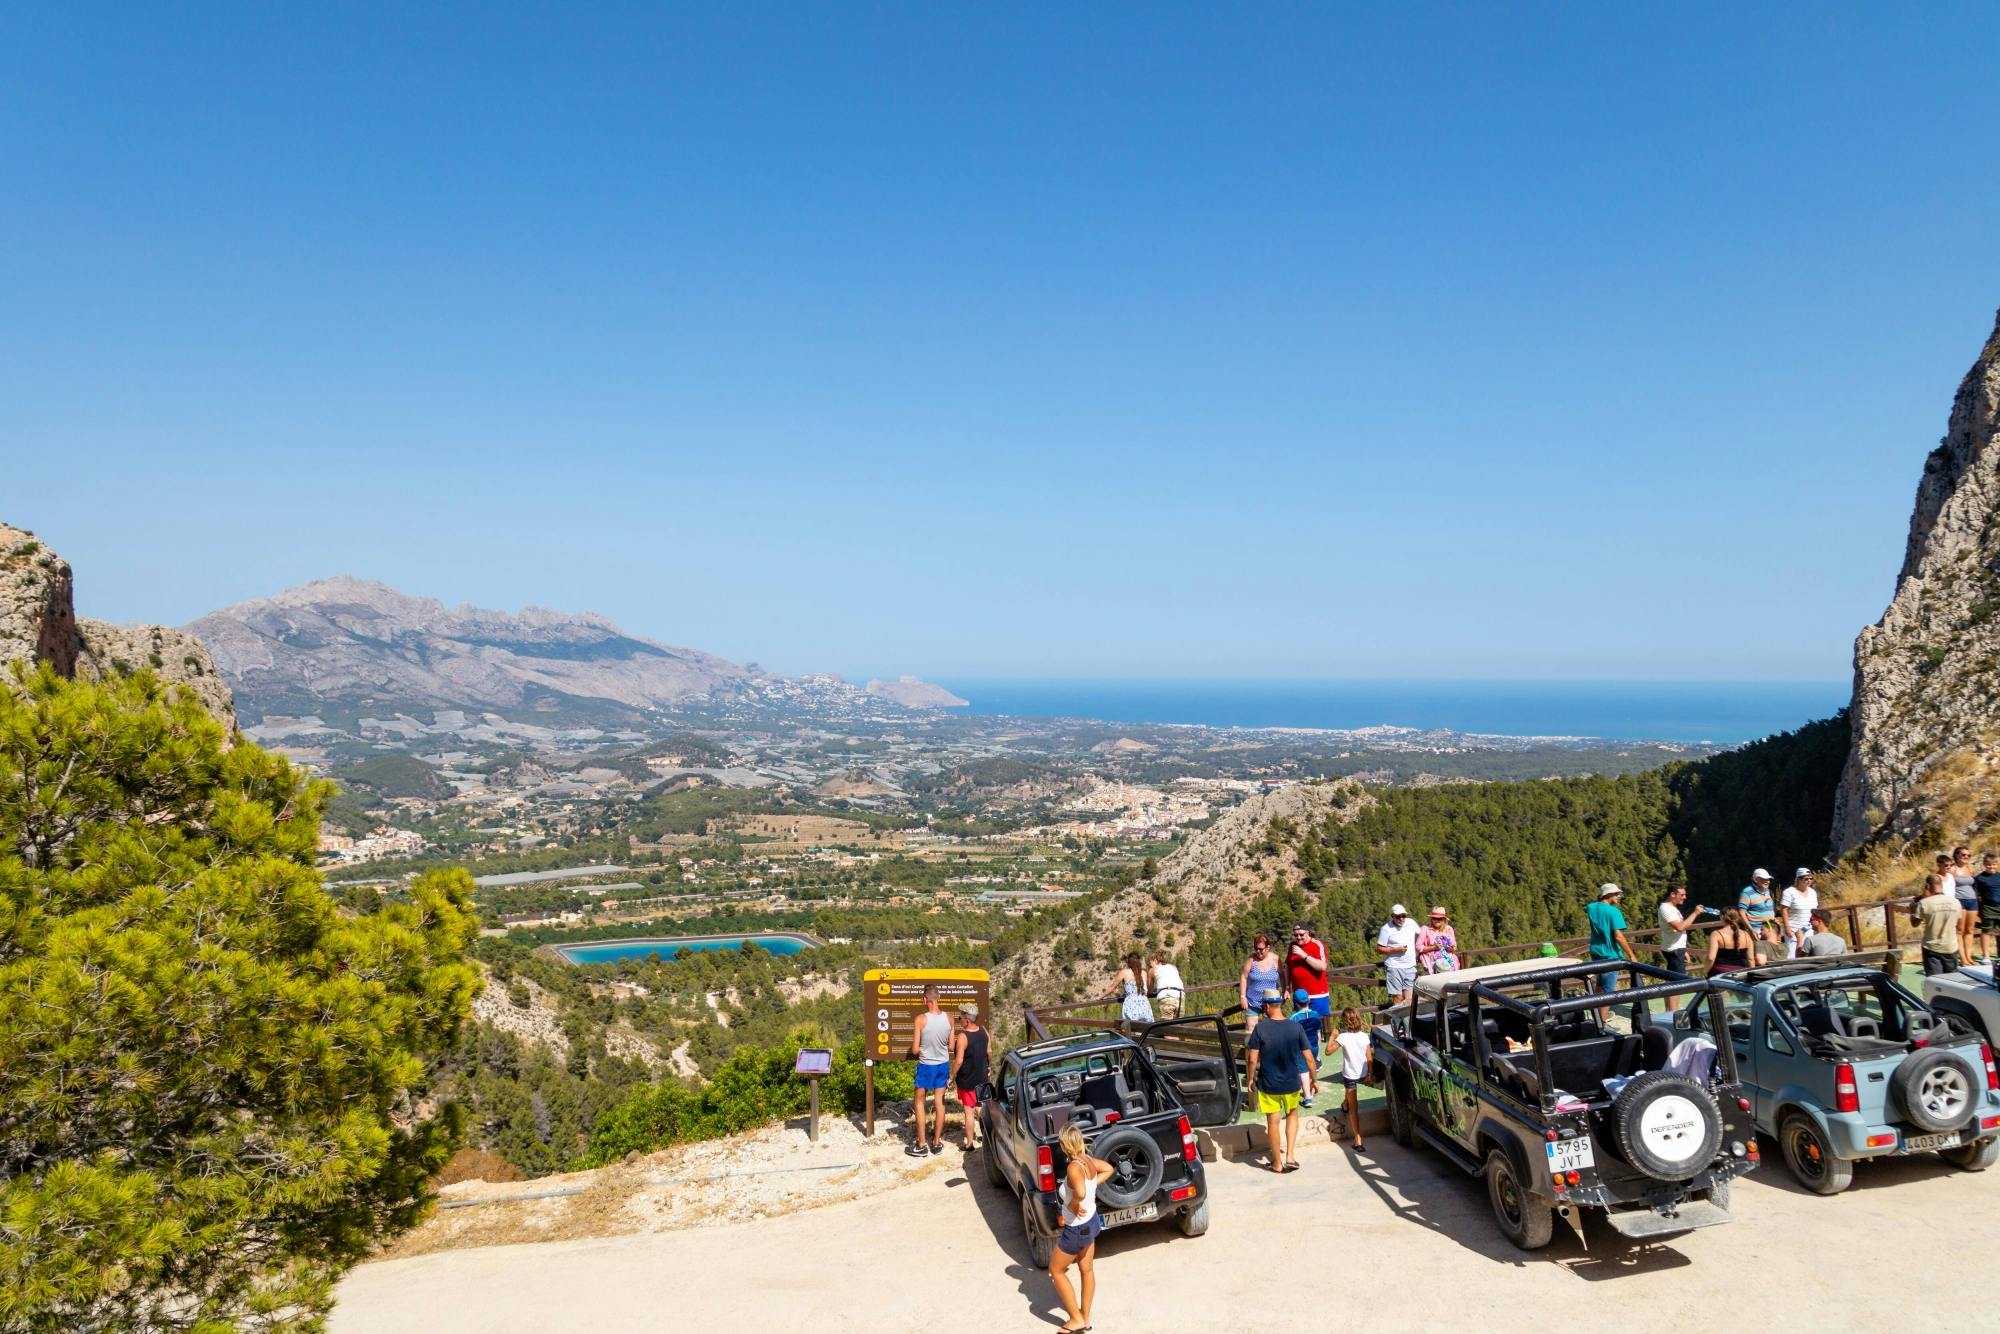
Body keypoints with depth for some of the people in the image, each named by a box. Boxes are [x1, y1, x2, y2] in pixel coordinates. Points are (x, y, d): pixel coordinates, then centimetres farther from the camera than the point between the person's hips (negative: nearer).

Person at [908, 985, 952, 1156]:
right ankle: (937, 1142, 22)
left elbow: (914, 1050, -15)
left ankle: (921, 1145, 13)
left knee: (919, 1103, 11)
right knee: (940, 1102, 14)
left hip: (926, 1066, -4)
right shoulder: (949, 1018, -9)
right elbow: (951, 1047, 0)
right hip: (943, 1065, 4)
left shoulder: (921, 1019, -21)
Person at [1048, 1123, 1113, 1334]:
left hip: (1077, 1229, -8)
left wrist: (1073, 1204, -29)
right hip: (1091, 1222, 8)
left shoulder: (1074, 1167, -31)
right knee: (1087, 1270, 22)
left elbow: (1080, 1192, -49)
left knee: (1056, 1270, 13)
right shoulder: (1088, 1160, -6)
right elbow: (1108, 1169, 13)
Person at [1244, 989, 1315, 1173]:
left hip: (1268, 1085, -2)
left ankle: (1277, 1163, 24)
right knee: (1292, 1114, 26)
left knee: (1273, 1122, 12)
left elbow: (1253, 1059, -13)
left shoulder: (1260, 1029, -15)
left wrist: (1250, 1078, 4)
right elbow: (1309, 1058, -7)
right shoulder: (1296, 1028, -10)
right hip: (1291, 1084, 2)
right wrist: (1315, 1079, 8)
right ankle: (1290, 1155, 16)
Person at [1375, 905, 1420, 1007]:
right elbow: (1379, 949, -7)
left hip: (1410, 967, 4)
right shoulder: (1386, 929, -8)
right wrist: (1396, 950, -17)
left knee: (1409, 1000, 2)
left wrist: (1417, 951, 12)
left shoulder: (1411, 923, 5)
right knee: (1398, 998, -5)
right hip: (1394, 967, -4)